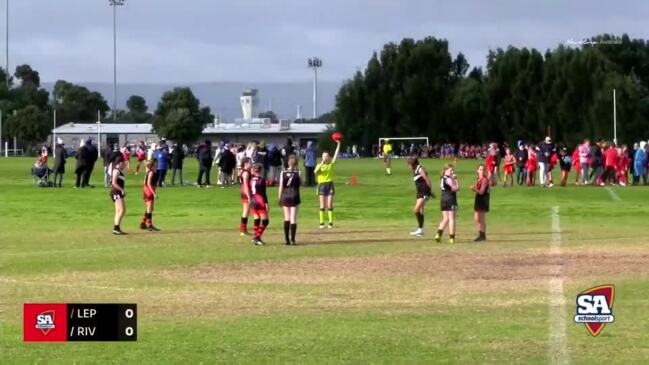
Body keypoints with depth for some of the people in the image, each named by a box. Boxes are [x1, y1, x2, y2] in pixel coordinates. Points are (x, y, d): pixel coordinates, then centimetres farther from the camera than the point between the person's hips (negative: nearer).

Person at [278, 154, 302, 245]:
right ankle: (292, 240, -1)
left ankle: (286, 239, 11)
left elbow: (281, 187, -1)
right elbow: (301, 183, 9)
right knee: (293, 219, 1)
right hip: (295, 197, -2)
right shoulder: (298, 173, -6)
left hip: (285, 197, 2)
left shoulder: (283, 173, -1)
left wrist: (279, 199, 7)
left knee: (287, 218, 11)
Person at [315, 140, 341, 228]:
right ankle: (321, 223, 4)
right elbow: (315, 171, -15)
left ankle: (331, 222, 3)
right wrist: (322, 163, -21)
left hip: (330, 184, 0)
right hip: (322, 185, 0)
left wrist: (338, 144, -11)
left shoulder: (331, 164, 6)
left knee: (329, 205, -1)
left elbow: (336, 155, -3)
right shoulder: (319, 165, 5)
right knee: (322, 206, 1)